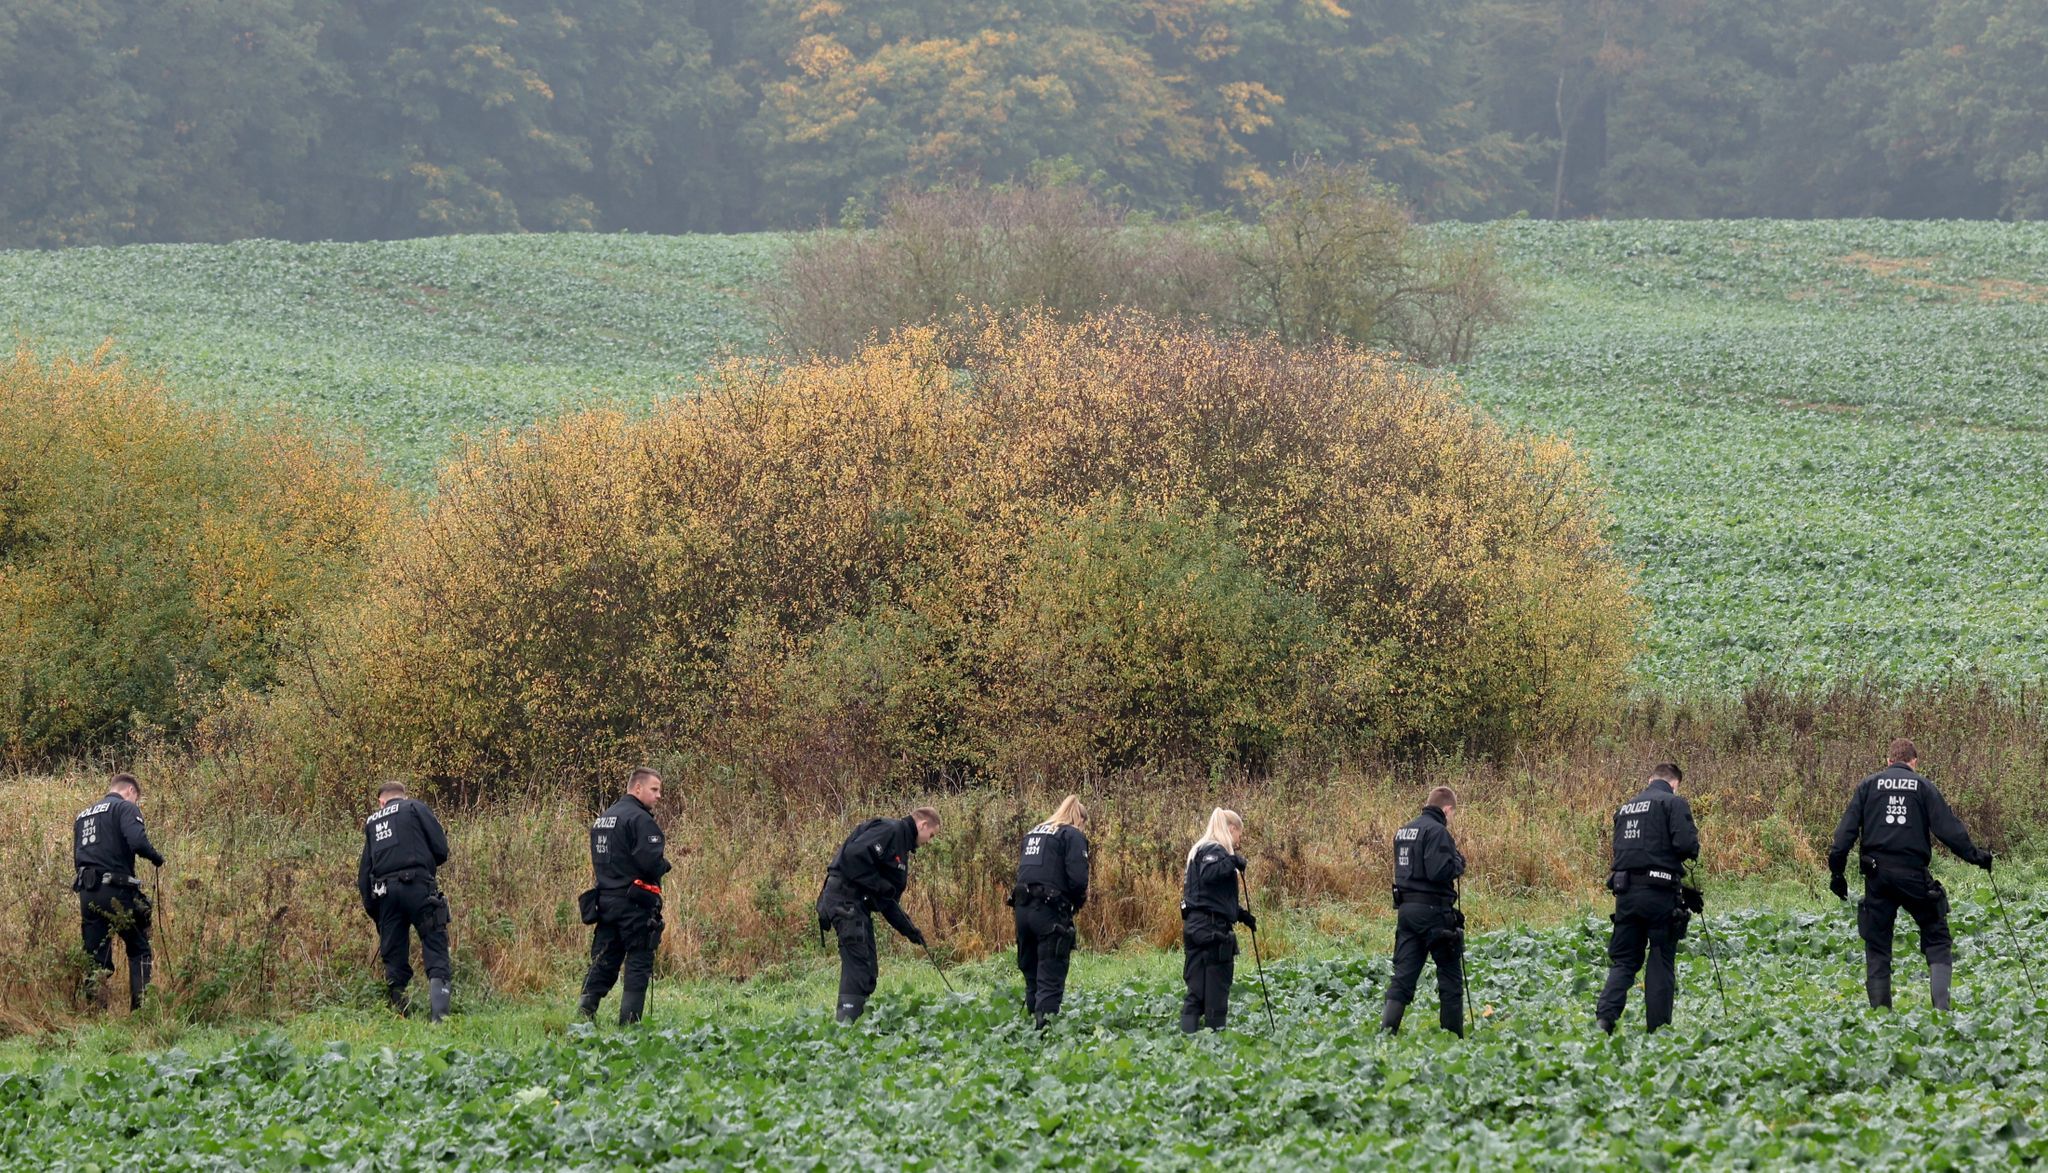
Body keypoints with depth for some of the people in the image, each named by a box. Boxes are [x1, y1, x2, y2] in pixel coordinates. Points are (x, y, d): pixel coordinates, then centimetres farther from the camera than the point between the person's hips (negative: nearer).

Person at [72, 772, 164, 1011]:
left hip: (86, 892, 6)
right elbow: (137, 841, -18)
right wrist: (157, 858, -1)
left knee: (95, 958, 8)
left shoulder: (83, 815, 22)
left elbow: (77, 858, 21)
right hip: (117, 890, -6)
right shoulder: (126, 807, -1)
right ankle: (141, 1007, -1)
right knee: (139, 951, 7)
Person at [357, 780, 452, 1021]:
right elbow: (441, 849, 3)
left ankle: (399, 1014, 5)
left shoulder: (372, 822, 24)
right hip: (417, 886, -4)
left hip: (384, 891, 4)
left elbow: (364, 872, 20)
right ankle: (438, 1013, -23)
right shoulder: (415, 808, 11)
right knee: (435, 948, -7)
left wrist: (370, 907, 23)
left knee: (394, 958, 9)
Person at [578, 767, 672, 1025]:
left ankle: (583, 1014, -2)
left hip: (605, 900, 8)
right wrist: (664, 862, 1)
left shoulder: (602, 819, 15)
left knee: (602, 964, 10)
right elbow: (651, 862, -22)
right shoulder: (640, 820, -13)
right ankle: (629, 1024, -4)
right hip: (634, 904, -8)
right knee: (638, 965, -1)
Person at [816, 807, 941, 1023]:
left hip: (858, 904, 11)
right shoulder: (890, 831, -7)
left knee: (869, 970, 7)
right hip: (844, 898, -11)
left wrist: (909, 929, 17)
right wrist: (878, 885, -17)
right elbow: (854, 854, -23)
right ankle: (846, 1021, -21)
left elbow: (888, 900, 25)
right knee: (857, 962, -16)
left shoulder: (902, 844, 24)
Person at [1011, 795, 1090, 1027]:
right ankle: (1043, 1025, -14)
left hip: (1022, 909, 7)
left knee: (1032, 977, 15)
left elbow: (1022, 871, 17)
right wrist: (1079, 900, 8)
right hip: (1050, 911, -7)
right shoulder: (1073, 836, -1)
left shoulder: (1033, 833, 21)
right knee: (1051, 981, -6)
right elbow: (1078, 878, -12)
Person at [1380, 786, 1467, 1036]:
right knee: (1450, 977, 4)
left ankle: (1386, 1031, -7)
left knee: (1403, 976, 4)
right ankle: (1453, 1037, 6)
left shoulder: (1404, 831, 14)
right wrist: (1459, 862, -3)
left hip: (1406, 909, 7)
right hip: (1432, 910, -7)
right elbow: (1439, 872, -22)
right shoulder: (1436, 831, -13)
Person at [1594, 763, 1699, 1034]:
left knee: (1623, 961, 9)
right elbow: (1686, 844, -16)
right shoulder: (1673, 803, -4)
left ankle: (1605, 1017, -10)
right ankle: (1658, 1028, 3)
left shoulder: (1626, 808, 17)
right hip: (1660, 892, -5)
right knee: (1662, 962, 3)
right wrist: (1692, 850, 7)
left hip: (1625, 892, 5)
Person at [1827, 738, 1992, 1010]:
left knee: (1877, 949, 8)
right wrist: (1974, 855, 2)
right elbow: (1948, 828, -4)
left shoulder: (1868, 785, 10)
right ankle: (1941, 1006, -10)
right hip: (1913, 874, -2)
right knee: (1937, 940, 7)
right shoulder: (1923, 786, 5)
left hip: (1877, 874, 2)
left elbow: (1846, 830, 4)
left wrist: (1837, 871, 6)